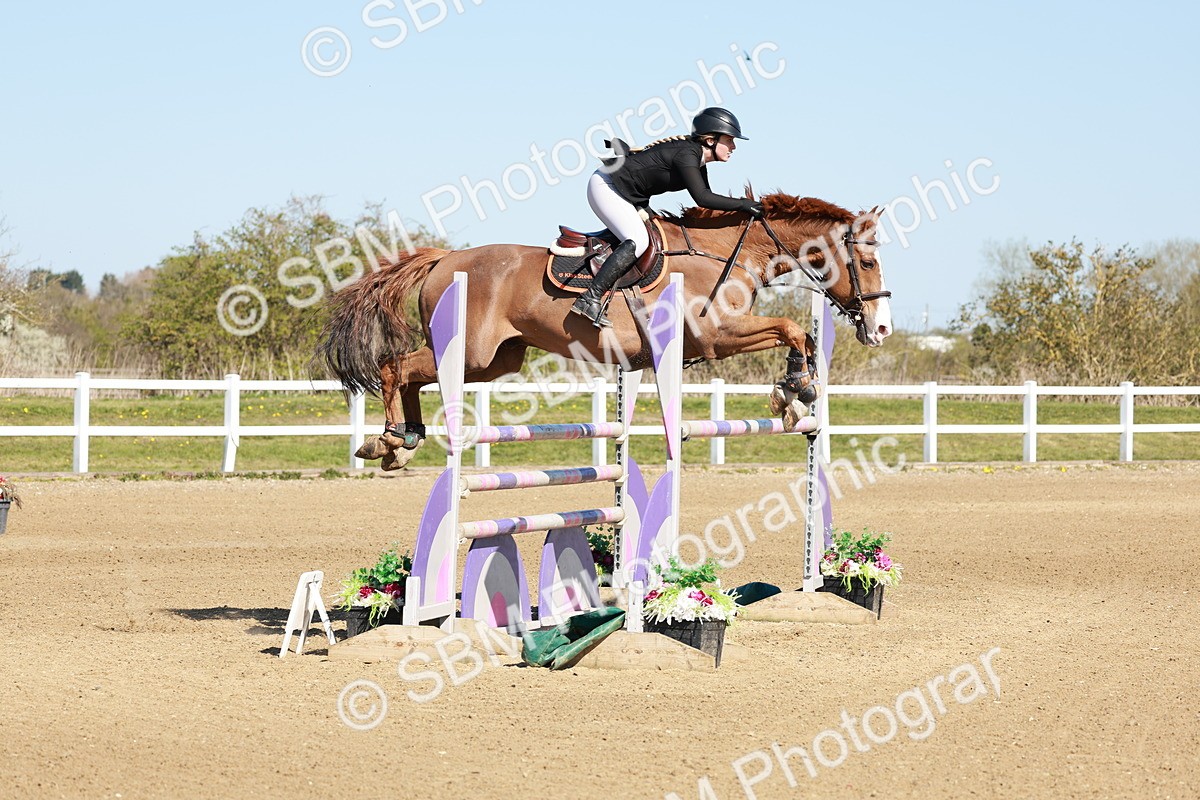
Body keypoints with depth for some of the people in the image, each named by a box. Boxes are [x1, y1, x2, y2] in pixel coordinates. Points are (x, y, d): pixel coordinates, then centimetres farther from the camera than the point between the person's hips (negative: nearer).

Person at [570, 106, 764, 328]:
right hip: (606, 186, -11)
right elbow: (701, 198, -33)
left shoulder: (698, 162, 6)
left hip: (629, 197, 11)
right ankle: (590, 299, -29)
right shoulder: (686, 154, -24)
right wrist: (741, 204, -29)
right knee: (637, 241, -26)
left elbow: (708, 201, 16)